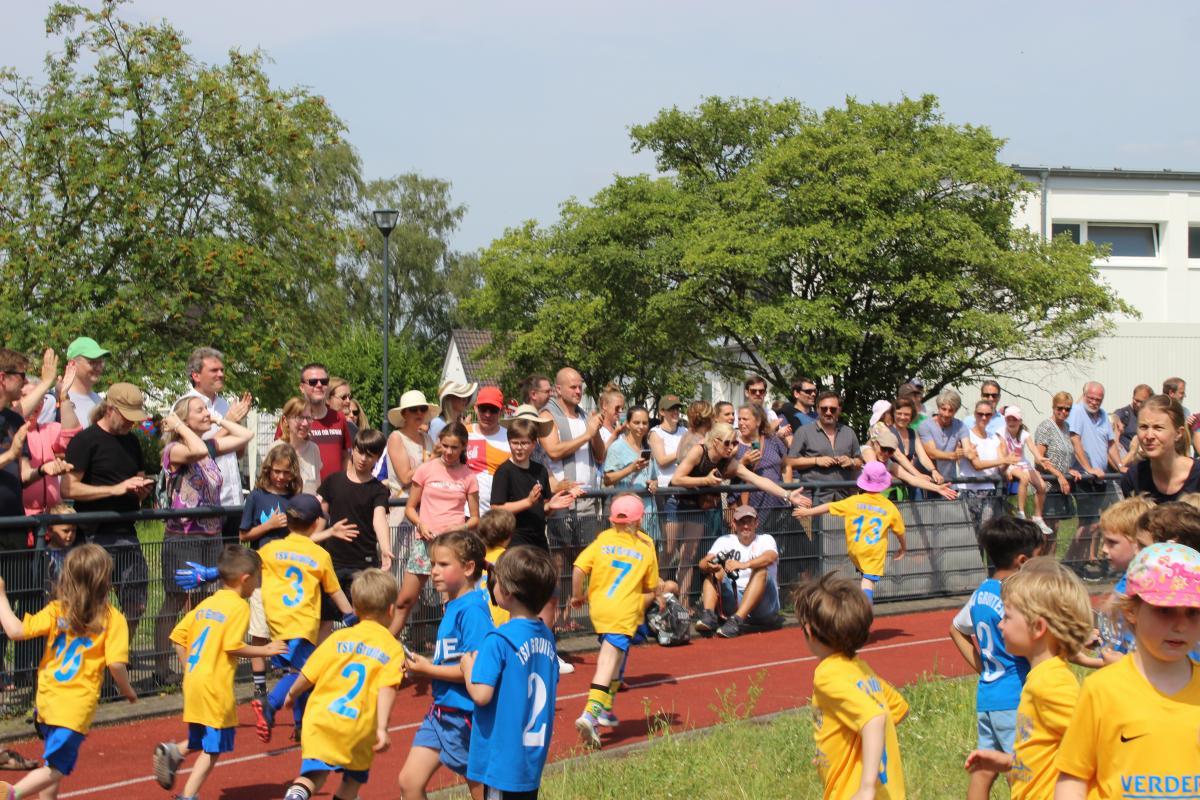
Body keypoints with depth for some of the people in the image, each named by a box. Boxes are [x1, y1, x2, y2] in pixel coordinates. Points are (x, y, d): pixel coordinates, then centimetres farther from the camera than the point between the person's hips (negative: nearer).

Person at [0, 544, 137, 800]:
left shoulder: (56, 611, 0)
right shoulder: (113, 619, -6)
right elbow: (116, 664, -12)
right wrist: (127, 691, 6)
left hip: (46, 700, 4)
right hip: (77, 705, -4)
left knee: (53, 767, 21)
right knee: (56, 769, -6)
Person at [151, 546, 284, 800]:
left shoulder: (207, 604, 13)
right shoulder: (239, 606, -9)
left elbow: (178, 636, 12)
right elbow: (233, 646, -17)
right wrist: (265, 650, -5)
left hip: (193, 681, 8)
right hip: (215, 686, -8)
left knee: (201, 740, 23)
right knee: (214, 748, 0)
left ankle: (173, 751, -1)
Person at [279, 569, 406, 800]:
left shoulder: (338, 637, 10)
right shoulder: (394, 649, 4)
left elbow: (307, 676, 10)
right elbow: (386, 689, -11)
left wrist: (291, 695, 28)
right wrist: (382, 728, -17)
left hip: (321, 720, 1)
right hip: (359, 729, -1)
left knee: (314, 776, -8)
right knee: (353, 780, 20)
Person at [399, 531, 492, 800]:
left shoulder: (472, 609, -18)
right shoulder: (452, 606, 10)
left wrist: (429, 670, -14)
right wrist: (423, 666, 4)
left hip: (465, 714, -9)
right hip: (440, 711, 9)